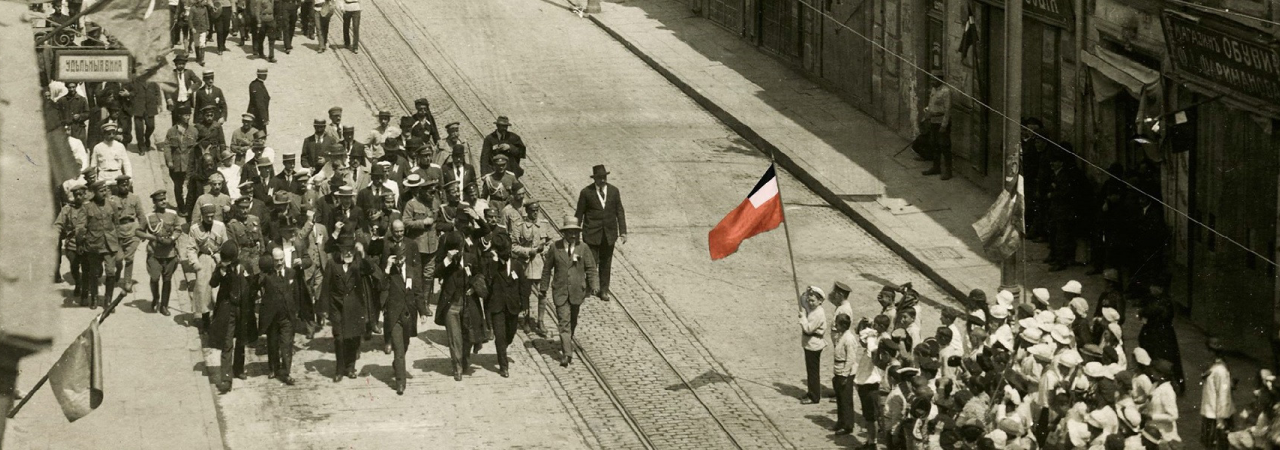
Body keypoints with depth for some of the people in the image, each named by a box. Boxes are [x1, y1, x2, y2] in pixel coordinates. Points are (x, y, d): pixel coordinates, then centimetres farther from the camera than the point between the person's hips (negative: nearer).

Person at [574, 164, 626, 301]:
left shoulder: (614, 191, 3)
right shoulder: (586, 192, -6)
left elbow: (620, 212, 7)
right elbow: (579, 214, 0)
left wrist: (623, 232, 2)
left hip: (609, 233, 3)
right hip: (592, 233, -3)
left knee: (606, 263, 10)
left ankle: (604, 290, 22)